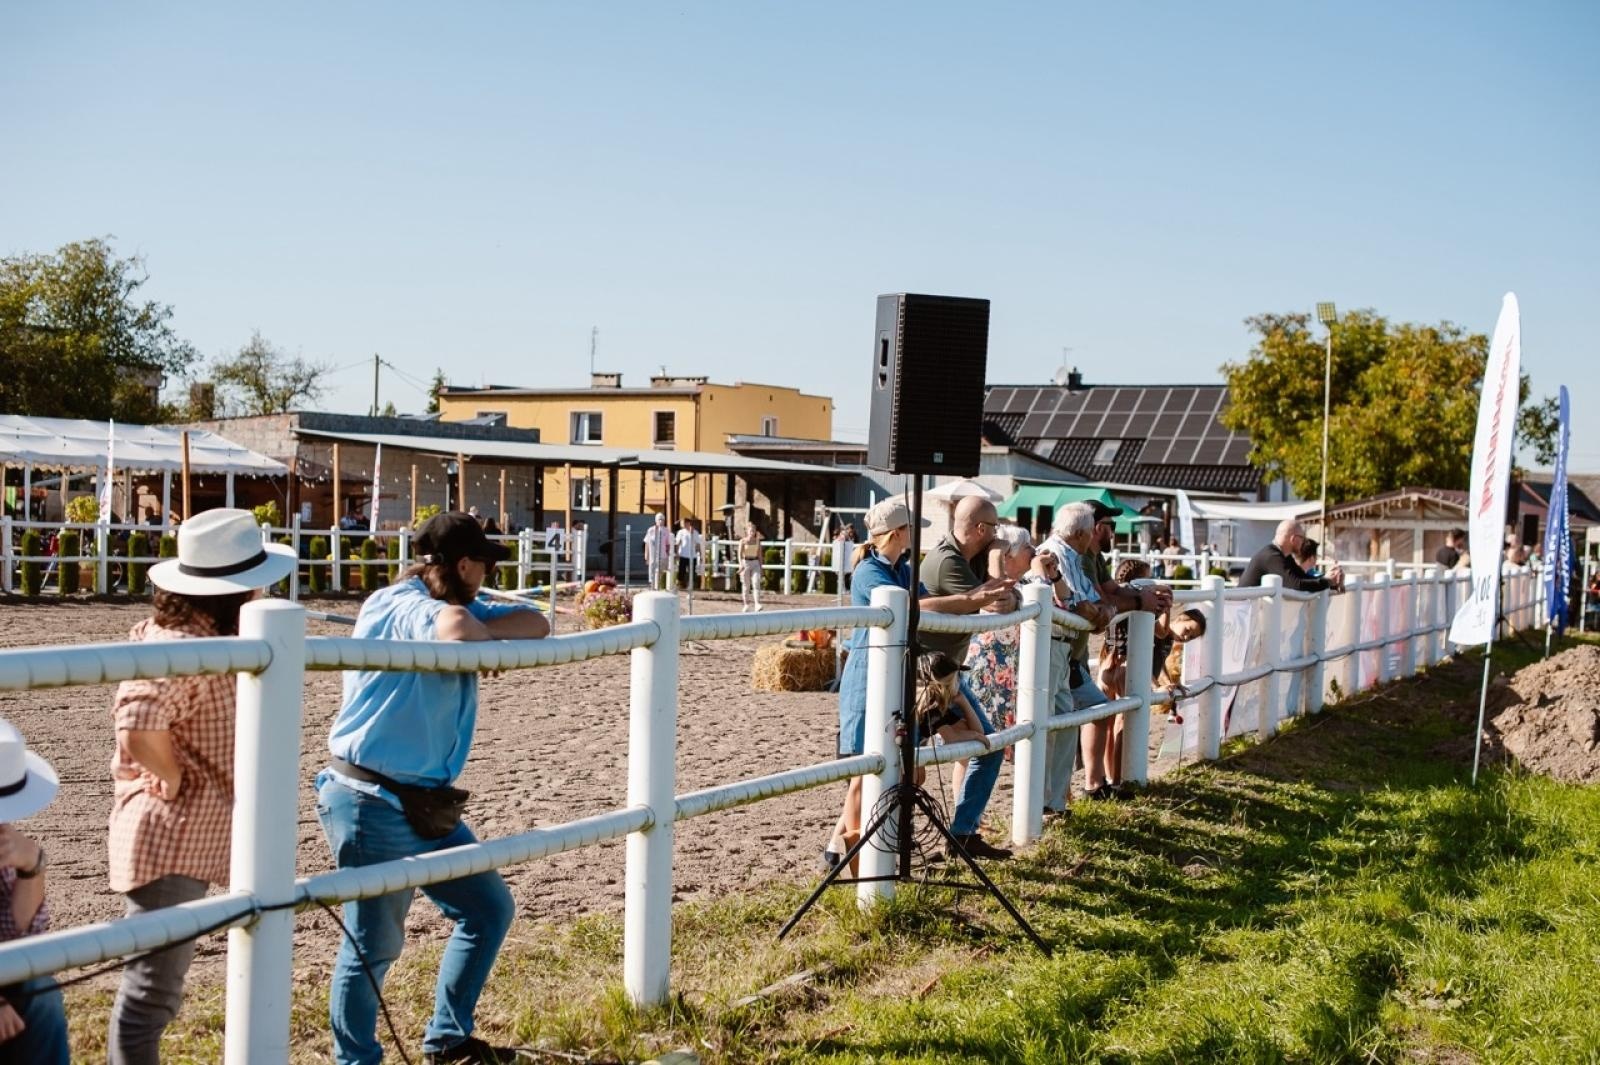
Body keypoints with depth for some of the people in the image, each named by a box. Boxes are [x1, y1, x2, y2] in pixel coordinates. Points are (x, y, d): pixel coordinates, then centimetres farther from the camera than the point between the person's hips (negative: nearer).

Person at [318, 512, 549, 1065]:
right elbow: (456, 627, -40)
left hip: (426, 806, 10)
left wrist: (484, 629, -12)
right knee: (374, 944, 0)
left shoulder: (456, 605, 11)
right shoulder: (401, 608, -17)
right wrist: (487, 637, -17)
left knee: (490, 909, 16)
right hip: (373, 805, -10)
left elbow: (535, 625, 6)